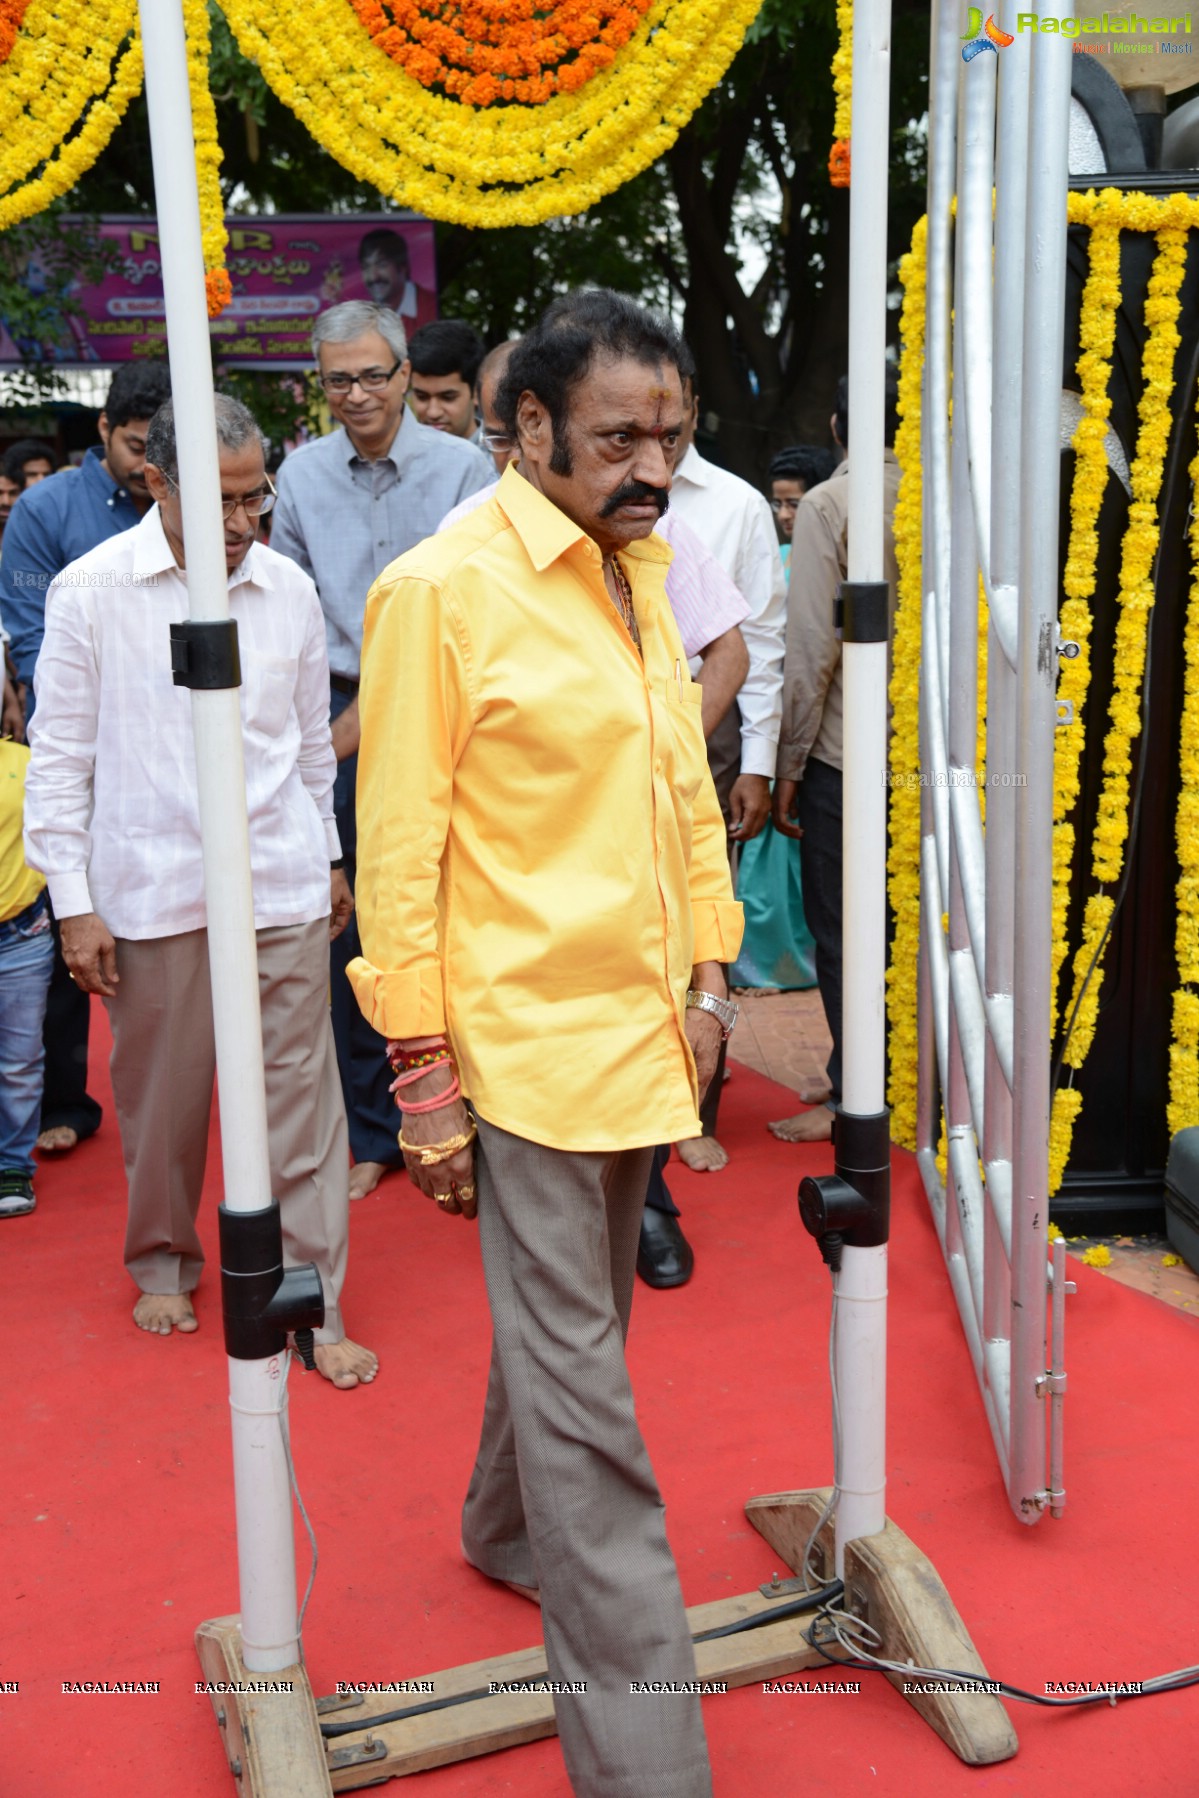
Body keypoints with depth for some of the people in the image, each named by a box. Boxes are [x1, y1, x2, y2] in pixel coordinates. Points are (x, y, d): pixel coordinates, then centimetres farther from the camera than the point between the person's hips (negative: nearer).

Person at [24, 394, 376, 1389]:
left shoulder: (290, 588, 4)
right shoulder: (92, 590, -4)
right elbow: (61, 755, -1)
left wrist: (329, 857, 20)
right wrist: (74, 902, -3)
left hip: (282, 886, 2)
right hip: (151, 888, -1)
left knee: (300, 1091, 2)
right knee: (161, 1093, 11)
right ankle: (164, 1262, 36)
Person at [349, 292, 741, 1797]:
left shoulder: (638, 573, 10)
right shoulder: (443, 588, -12)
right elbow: (400, 850, -12)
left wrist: (706, 972, 15)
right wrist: (425, 1078, -11)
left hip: (642, 1029, 7)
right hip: (528, 1039, -7)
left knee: (571, 1324, 21)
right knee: (579, 1385, -1)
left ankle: (509, 1533, 47)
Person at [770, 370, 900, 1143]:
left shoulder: (827, 505, -10)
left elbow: (812, 648, -13)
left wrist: (788, 765, -5)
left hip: (842, 754, -5)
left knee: (839, 931, 5)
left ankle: (853, 1097, 12)